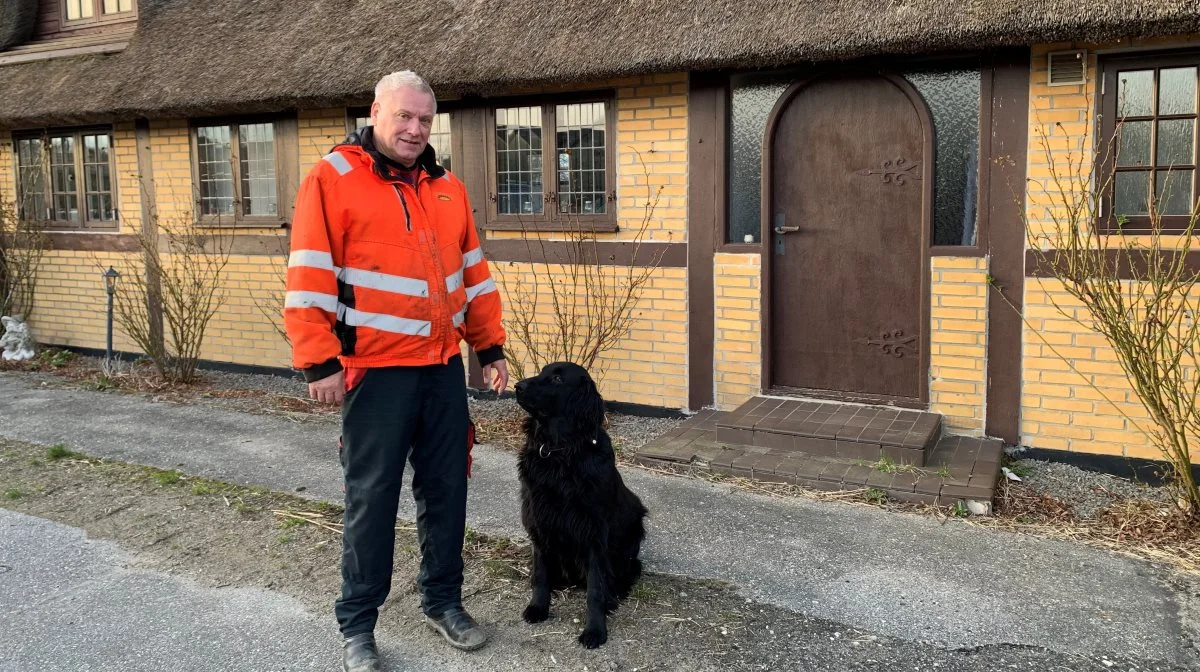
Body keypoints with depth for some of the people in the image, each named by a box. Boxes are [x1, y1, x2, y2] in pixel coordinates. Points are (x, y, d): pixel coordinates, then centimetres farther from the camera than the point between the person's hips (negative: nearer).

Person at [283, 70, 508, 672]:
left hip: (444, 368, 6)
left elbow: (474, 274, 16)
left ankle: (443, 601, 30)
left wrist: (489, 347, 14)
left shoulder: (447, 188, 12)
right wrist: (319, 362, -15)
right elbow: (310, 280, -11)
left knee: (447, 490, 13)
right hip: (376, 371, -5)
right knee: (371, 498, 3)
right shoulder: (332, 179, -6)